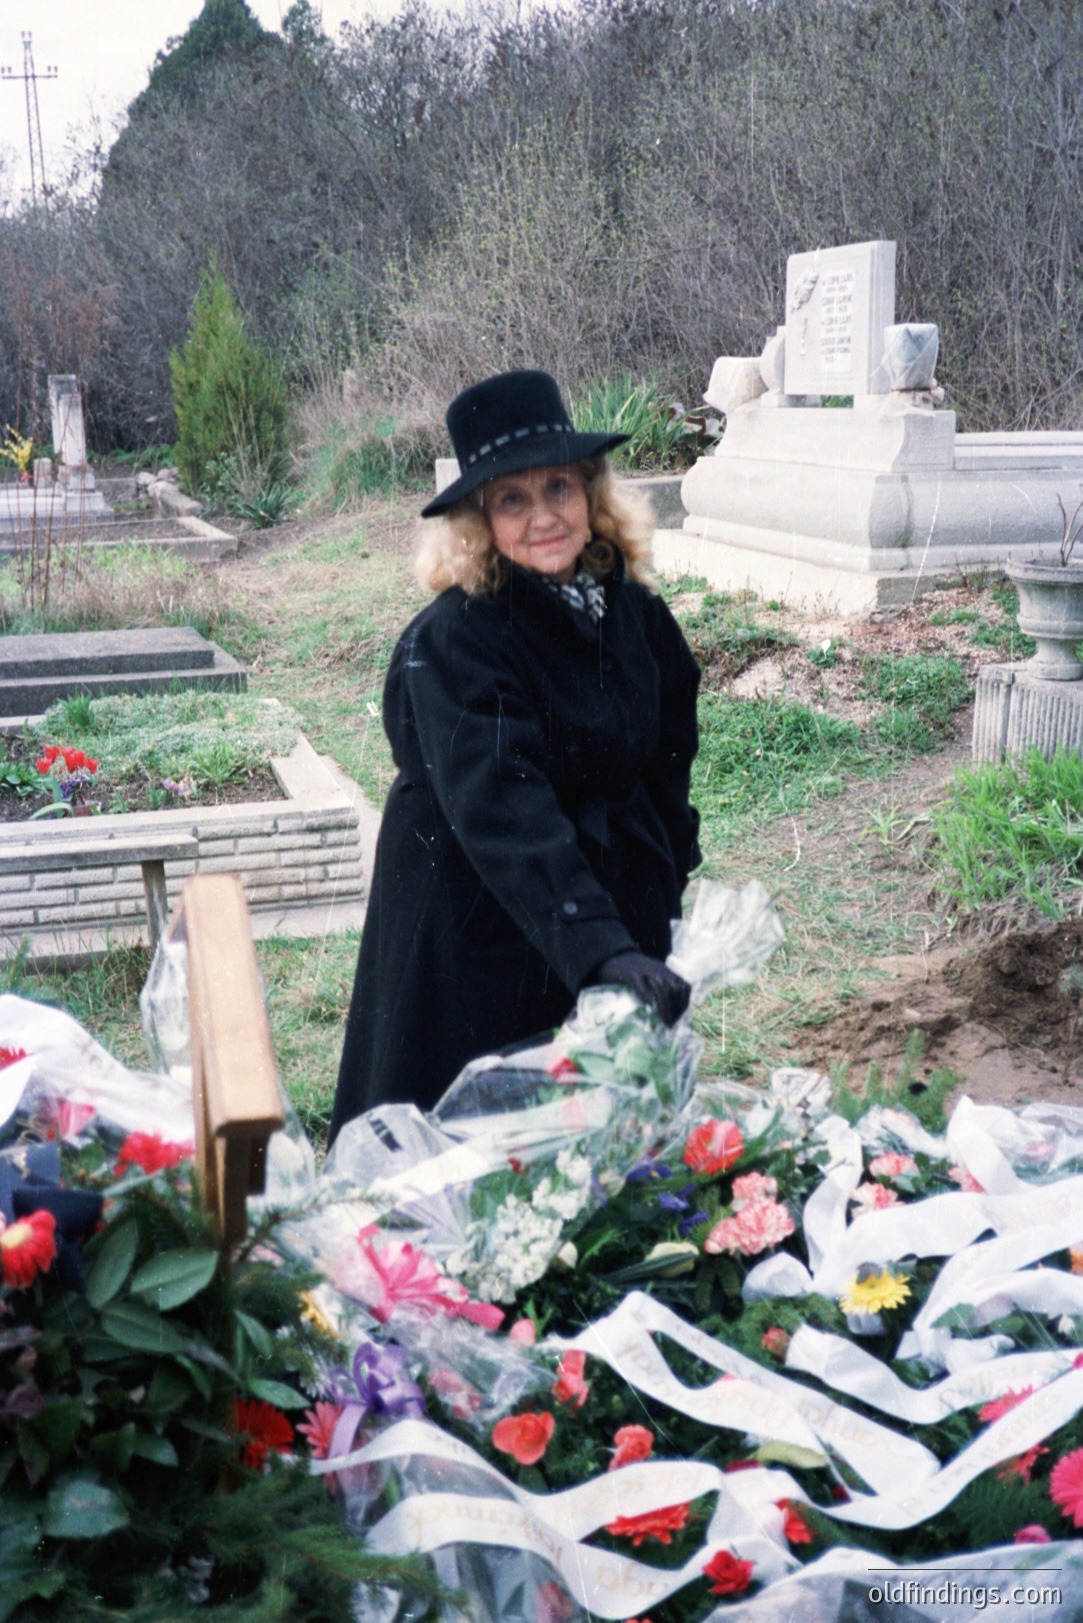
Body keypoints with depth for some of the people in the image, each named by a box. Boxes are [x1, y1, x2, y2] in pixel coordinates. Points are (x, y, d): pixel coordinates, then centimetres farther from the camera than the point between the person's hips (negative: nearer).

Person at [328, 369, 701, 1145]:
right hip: (476, 936, -6)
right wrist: (602, 949, -43)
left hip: (617, 913, 6)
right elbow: (503, 816, -33)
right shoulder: (454, 642, -22)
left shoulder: (637, 614, 0)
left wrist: (664, 900, 10)